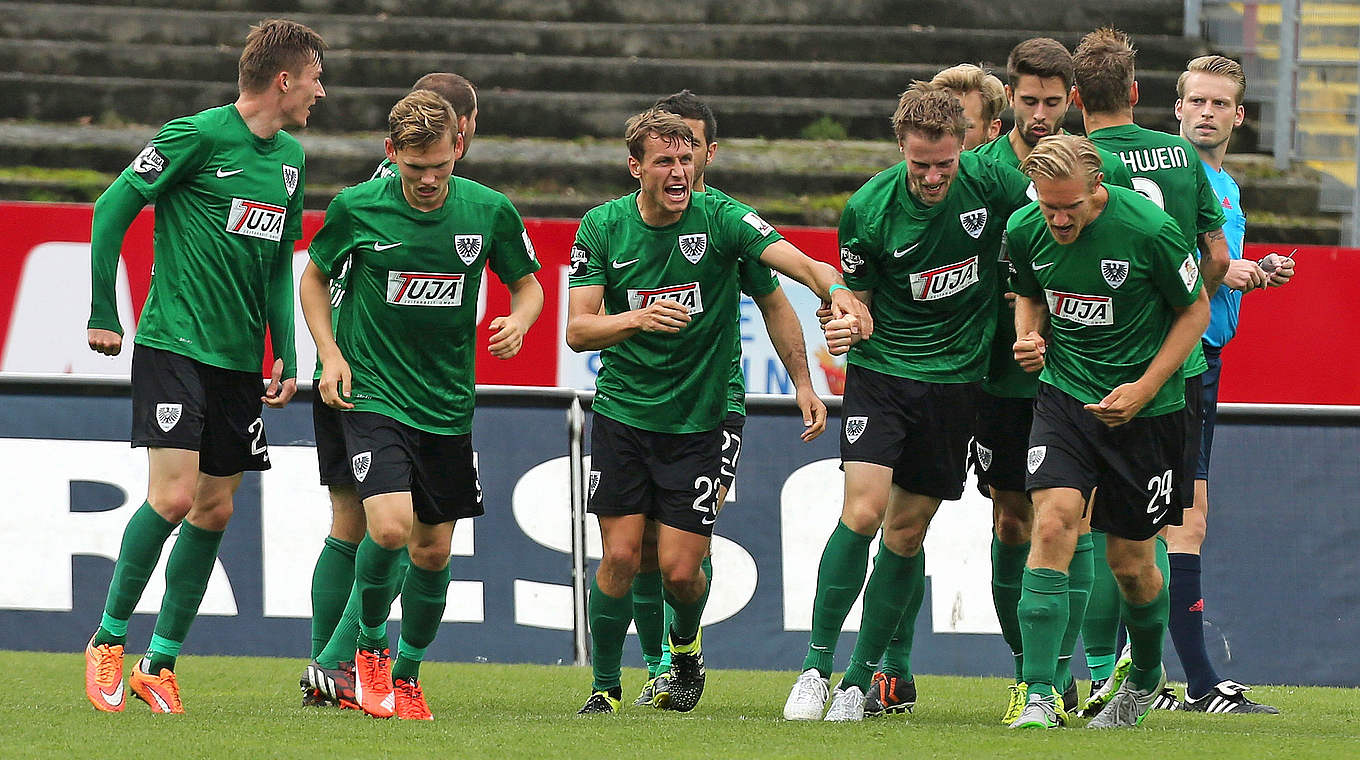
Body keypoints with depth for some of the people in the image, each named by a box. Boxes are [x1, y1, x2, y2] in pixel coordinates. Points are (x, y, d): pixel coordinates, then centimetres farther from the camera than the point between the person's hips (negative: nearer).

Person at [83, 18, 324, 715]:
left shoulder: (290, 157, 13)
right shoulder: (198, 135, -10)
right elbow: (113, 208, -6)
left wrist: (286, 357, 13)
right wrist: (103, 314, -6)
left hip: (239, 362, 7)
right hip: (174, 344, -7)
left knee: (214, 509, 4)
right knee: (174, 495, -16)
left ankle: (159, 663, 13)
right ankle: (107, 640, 1)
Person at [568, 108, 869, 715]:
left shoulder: (719, 218, -10)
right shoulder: (603, 227, -4)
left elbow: (795, 259, -23)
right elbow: (578, 330, -10)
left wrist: (835, 290, -45)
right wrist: (641, 319, -29)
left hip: (697, 422, -1)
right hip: (623, 411, 1)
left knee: (680, 570, -3)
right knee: (620, 557, -5)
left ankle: (686, 643, 31)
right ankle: (604, 687, 14)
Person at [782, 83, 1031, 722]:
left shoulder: (992, 182, -10)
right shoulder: (868, 209, -11)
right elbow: (858, 296, 2)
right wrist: (843, 327, -19)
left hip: (956, 375, 1)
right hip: (881, 367, -1)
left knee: (906, 531, 3)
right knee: (862, 510, -16)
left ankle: (865, 673, 13)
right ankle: (817, 666, -6)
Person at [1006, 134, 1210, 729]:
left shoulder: (1149, 230, -19)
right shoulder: (1026, 232, -7)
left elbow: (1195, 308, -5)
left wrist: (1144, 388, -13)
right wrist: (1028, 338, -7)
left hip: (1144, 407, -2)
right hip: (1064, 394, 2)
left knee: (1129, 561, 6)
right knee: (1052, 525, -19)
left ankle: (1146, 675, 36)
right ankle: (1038, 697, -19)